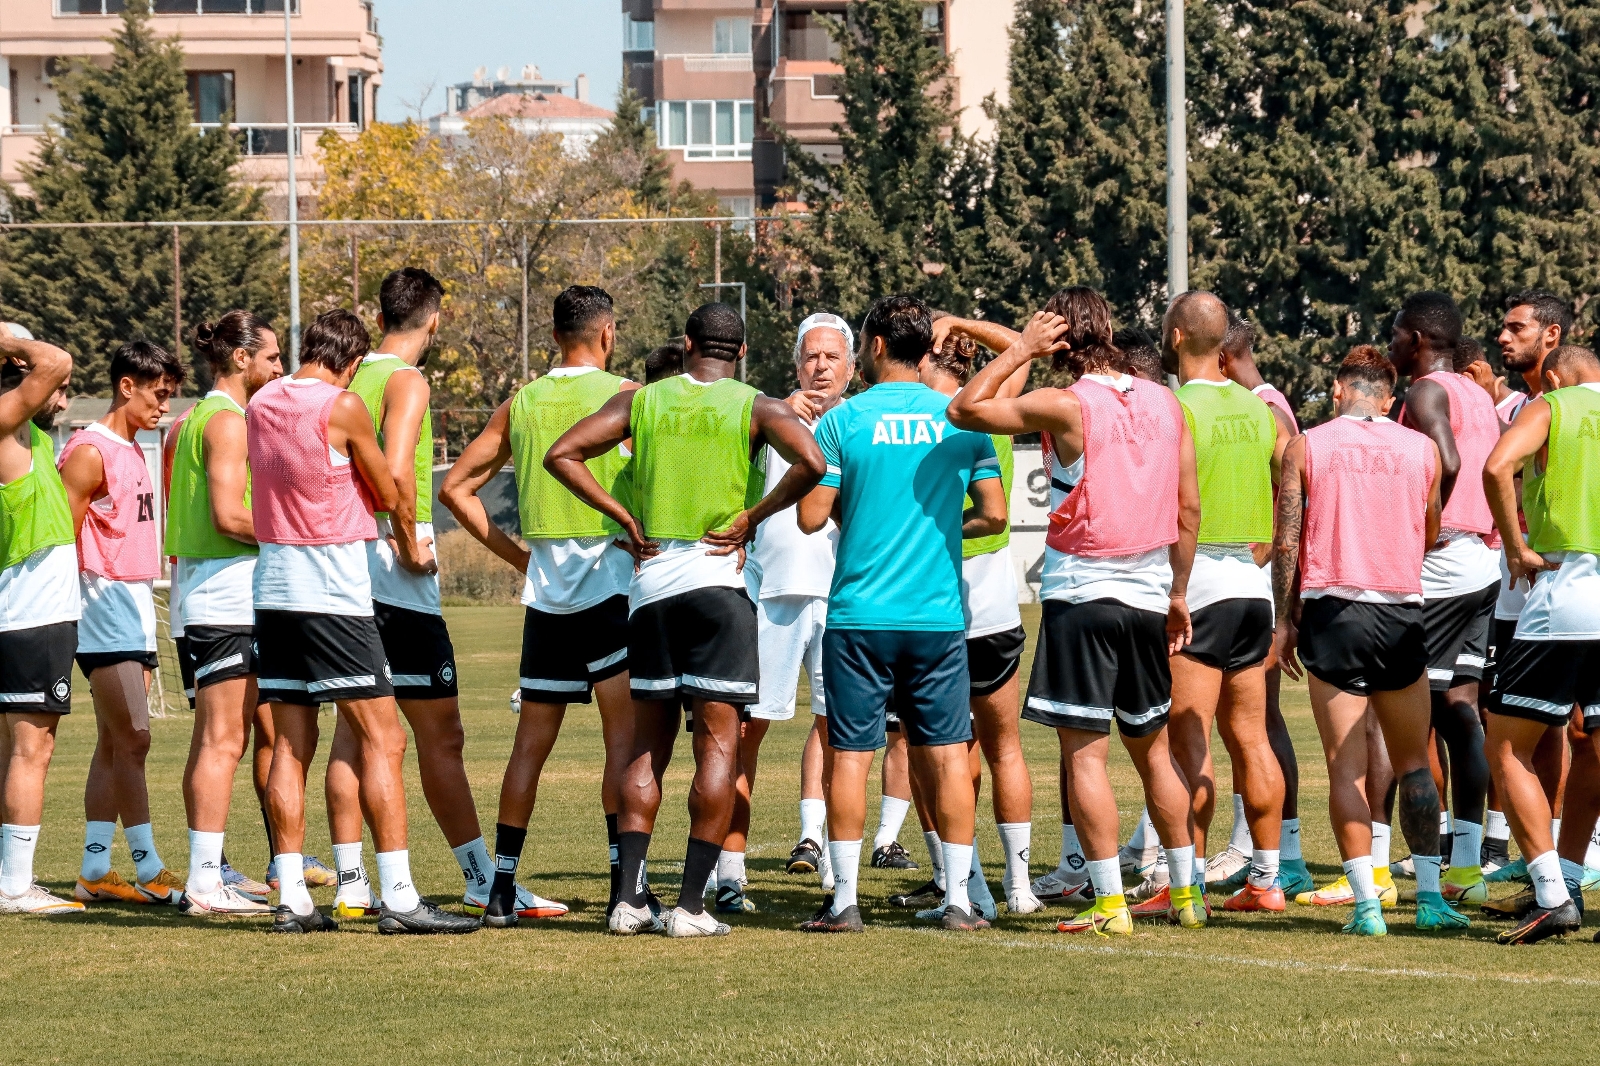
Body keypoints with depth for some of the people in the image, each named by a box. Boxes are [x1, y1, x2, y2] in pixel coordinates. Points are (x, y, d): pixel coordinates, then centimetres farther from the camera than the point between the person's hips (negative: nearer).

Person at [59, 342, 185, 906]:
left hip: (136, 608, 9)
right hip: (105, 608, -9)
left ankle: (95, 871, 8)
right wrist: (77, 608, -15)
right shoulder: (89, 452, -11)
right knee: (132, 739, -11)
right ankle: (148, 869, -12)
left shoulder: (133, 451, 18)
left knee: (114, 744, 7)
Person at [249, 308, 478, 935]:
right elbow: (388, 495, -1)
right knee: (383, 741, -5)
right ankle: (398, 898, -10)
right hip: (334, 594, -7)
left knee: (291, 743, 8)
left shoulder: (260, 405, 9)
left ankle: (292, 899, 6)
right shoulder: (343, 407, -11)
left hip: (273, 587, 7)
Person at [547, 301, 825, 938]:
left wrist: (623, 517, 3)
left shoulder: (641, 401, 8)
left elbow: (562, 454, 2)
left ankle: (630, 898, 4)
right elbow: (810, 462, -18)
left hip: (649, 578, 3)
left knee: (649, 741, 11)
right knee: (718, 743, -1)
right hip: (718, 577, -3)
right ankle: (691, 904, -8)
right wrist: (752, 517, -8)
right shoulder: (754, 408, -1)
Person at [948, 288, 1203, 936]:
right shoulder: (1165, 404, 5)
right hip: (1148, 596, 6)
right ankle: (1186, 894, 21)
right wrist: (1178, 594, 19)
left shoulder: (1066, 407, -11)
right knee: (1153, 748, 17)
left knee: (1084, 752, -3)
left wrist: (1022, 349, -1)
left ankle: (1110, 904, -7)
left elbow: (964, 409, -5)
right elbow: (1189, 507, 10)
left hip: (1080, 593, -6)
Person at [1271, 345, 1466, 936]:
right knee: (1413, 763, 14)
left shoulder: (1305, 447, 0)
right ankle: (1429, 895, 9)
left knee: (1346, 766, 0)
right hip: (1402, 614, 1)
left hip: (1332, 610, -1)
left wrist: (1283, 621, 6)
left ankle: (1366, 903, -7)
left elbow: (1286, 541, -2)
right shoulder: (1421, 449, 5)